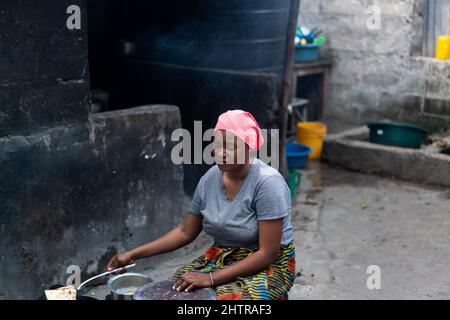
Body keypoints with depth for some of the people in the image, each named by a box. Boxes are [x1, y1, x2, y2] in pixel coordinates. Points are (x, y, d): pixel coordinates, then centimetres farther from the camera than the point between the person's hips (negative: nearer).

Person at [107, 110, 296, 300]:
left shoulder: (267, 183, -21)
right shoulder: (211, 178, -3)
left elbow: (268, 253, -22)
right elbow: (185, 232, 7)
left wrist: (211, 278, -25)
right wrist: (134, 254, 0)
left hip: (269, 265, -5)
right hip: (220, 259, 5)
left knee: (227, 296, -33)